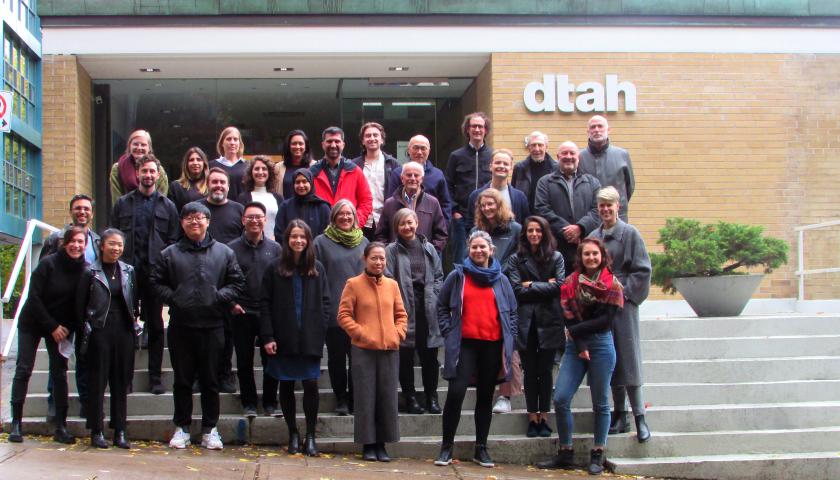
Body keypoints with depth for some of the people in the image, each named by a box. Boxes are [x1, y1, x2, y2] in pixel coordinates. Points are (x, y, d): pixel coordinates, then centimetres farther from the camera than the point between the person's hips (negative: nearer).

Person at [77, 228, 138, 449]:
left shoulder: (128, 271, 11)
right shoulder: (90, 272, 1)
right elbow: (80, 304, 1)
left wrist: (134, 321, 7)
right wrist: (84, 329, -4)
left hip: (124, 331, 3)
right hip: (99, 331, -3)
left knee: (121, 382, 5)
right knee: (97, 381, 0)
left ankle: (120, 432, 10)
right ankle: (97, 432, 5)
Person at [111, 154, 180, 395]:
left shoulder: (167, 206, 8)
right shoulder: (123, 203, 10)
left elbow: (173, 241, 5)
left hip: (155, 272, 0)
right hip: (127, 271, 1)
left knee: (155, 325, 4)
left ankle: (155, 377, 11)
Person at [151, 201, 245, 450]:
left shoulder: (224, 252, 6)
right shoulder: (170, 254, 7)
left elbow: (237, 282, 6)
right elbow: (157, 282, 8)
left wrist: (220, 297, -8)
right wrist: (172, 297, -6)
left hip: (212, 326, 0)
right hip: (180, 325, 1)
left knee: (210, 380, 5)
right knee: (182, 380, 8)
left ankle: (209, 429, 15)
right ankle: (182, 427, 18)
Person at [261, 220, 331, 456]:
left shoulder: (317, 268, 7)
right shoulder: (275, 268, 3)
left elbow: (325, 302, 7)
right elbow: (265, 304, 1)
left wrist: (320, 331, -6)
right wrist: (267, 337, -7)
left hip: (310, 339, 0)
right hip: (284, 339, 0)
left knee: (311, 384, -4)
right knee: (286, 385, 7)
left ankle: (310, 436, 7)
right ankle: (293, 434, 19)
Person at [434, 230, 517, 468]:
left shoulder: (501, 280, 11)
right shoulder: (457, 276, 5)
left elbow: (512, 312, 16)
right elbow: (442, 306, 10)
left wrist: (509, 337, 6)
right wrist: (448, 332, 1)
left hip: (493, 345, 2)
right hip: (465, 344, -2)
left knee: (486, 396, 9)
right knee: (456, 392, -11)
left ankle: (481, 448, 17)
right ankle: (446, 447, 0)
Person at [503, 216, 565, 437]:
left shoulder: (556, 257, 4)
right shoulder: (516, 259, 4)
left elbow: (559, 286, -7)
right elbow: (517, 290, -6)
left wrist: (531, 286, -6)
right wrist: (546, 286, -6)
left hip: (548, 321, 0)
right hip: (525, 322, 0)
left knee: (545, 371, 4)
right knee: (530, 371, 6)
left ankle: (543, 418, 12)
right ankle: (532, 418, 13)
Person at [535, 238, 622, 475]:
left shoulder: (612, 285, 1)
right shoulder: (570, 283, 7)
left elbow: (606, 320, -7)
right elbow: (568, 317, -2)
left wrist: (575, 331, -8)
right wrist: (580, 347, -13)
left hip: (601, 346, -2)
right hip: (574, 346, 2)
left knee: (600, 403, 4)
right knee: (560, 399, -5)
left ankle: (597, 455, 16)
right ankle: (565, 453, 8)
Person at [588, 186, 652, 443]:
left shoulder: (630, 234, -3)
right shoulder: (593, 237, 11)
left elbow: (642, 270, -7)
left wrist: (624, 292, -11)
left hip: (623, 305, -5)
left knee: (628, 359, -6)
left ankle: (639, 417, -1)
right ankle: (619, 415, 15)